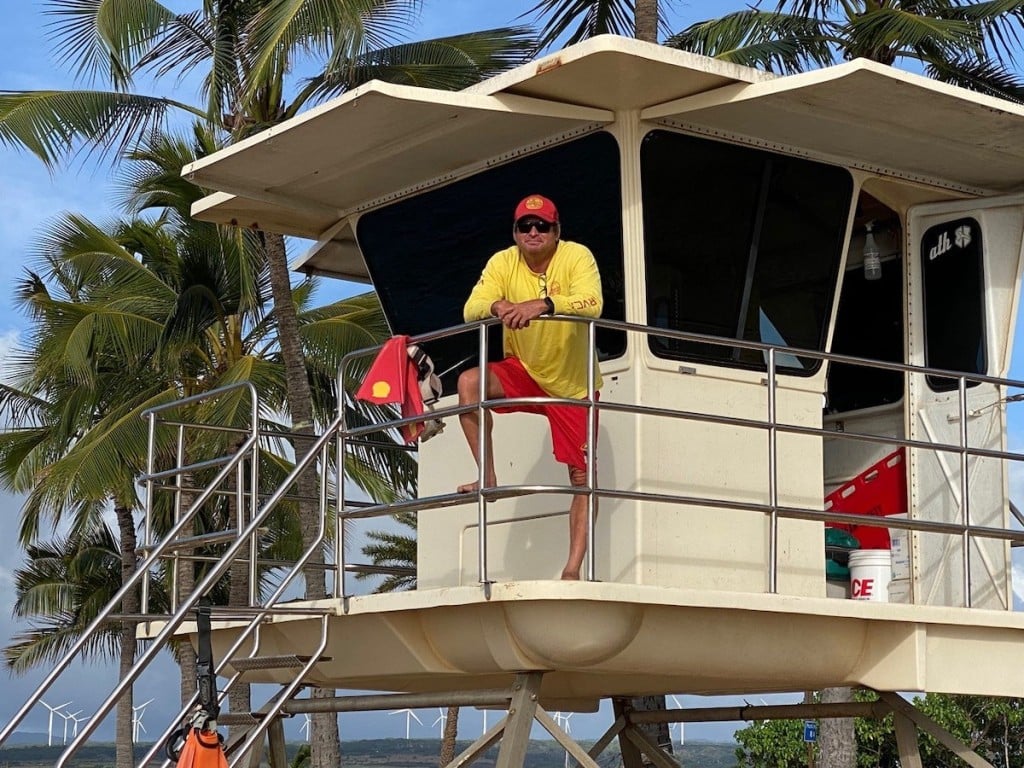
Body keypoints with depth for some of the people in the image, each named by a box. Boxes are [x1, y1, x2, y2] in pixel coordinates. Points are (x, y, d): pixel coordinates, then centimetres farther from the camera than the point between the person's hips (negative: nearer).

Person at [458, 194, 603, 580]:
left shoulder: (576, 257, -17)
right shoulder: (503, 263, -8)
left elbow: (592, 304, -34)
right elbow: (471, 310, -18)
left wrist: (542, 304, -50)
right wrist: (498, 306, -40)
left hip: (573, 384, -2)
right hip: (523, 374, 2)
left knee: (582, 476, -3)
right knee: (469, 382, -27)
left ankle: (573, 569, 3)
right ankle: (488, 478, -17)